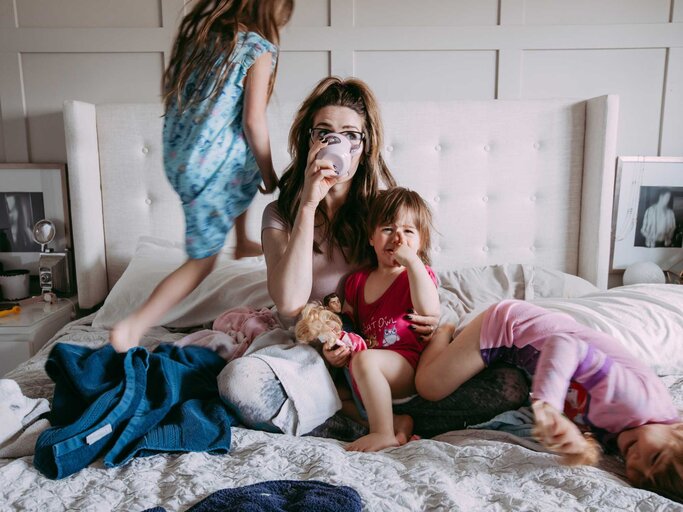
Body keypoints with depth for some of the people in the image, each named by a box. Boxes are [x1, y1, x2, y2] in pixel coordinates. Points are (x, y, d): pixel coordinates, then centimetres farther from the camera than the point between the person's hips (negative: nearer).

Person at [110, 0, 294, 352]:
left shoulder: (197, 31, 9)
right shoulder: (259, 48, -9)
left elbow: (170, 93, 13)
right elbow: (253, 121, -14)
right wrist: (269, 175, -2)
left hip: (175, 157, 8)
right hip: (215, 163, -8)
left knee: (244, 180, 36)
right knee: (202, 261, 4)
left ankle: (242, 244, 50)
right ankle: (134, 326, -2)